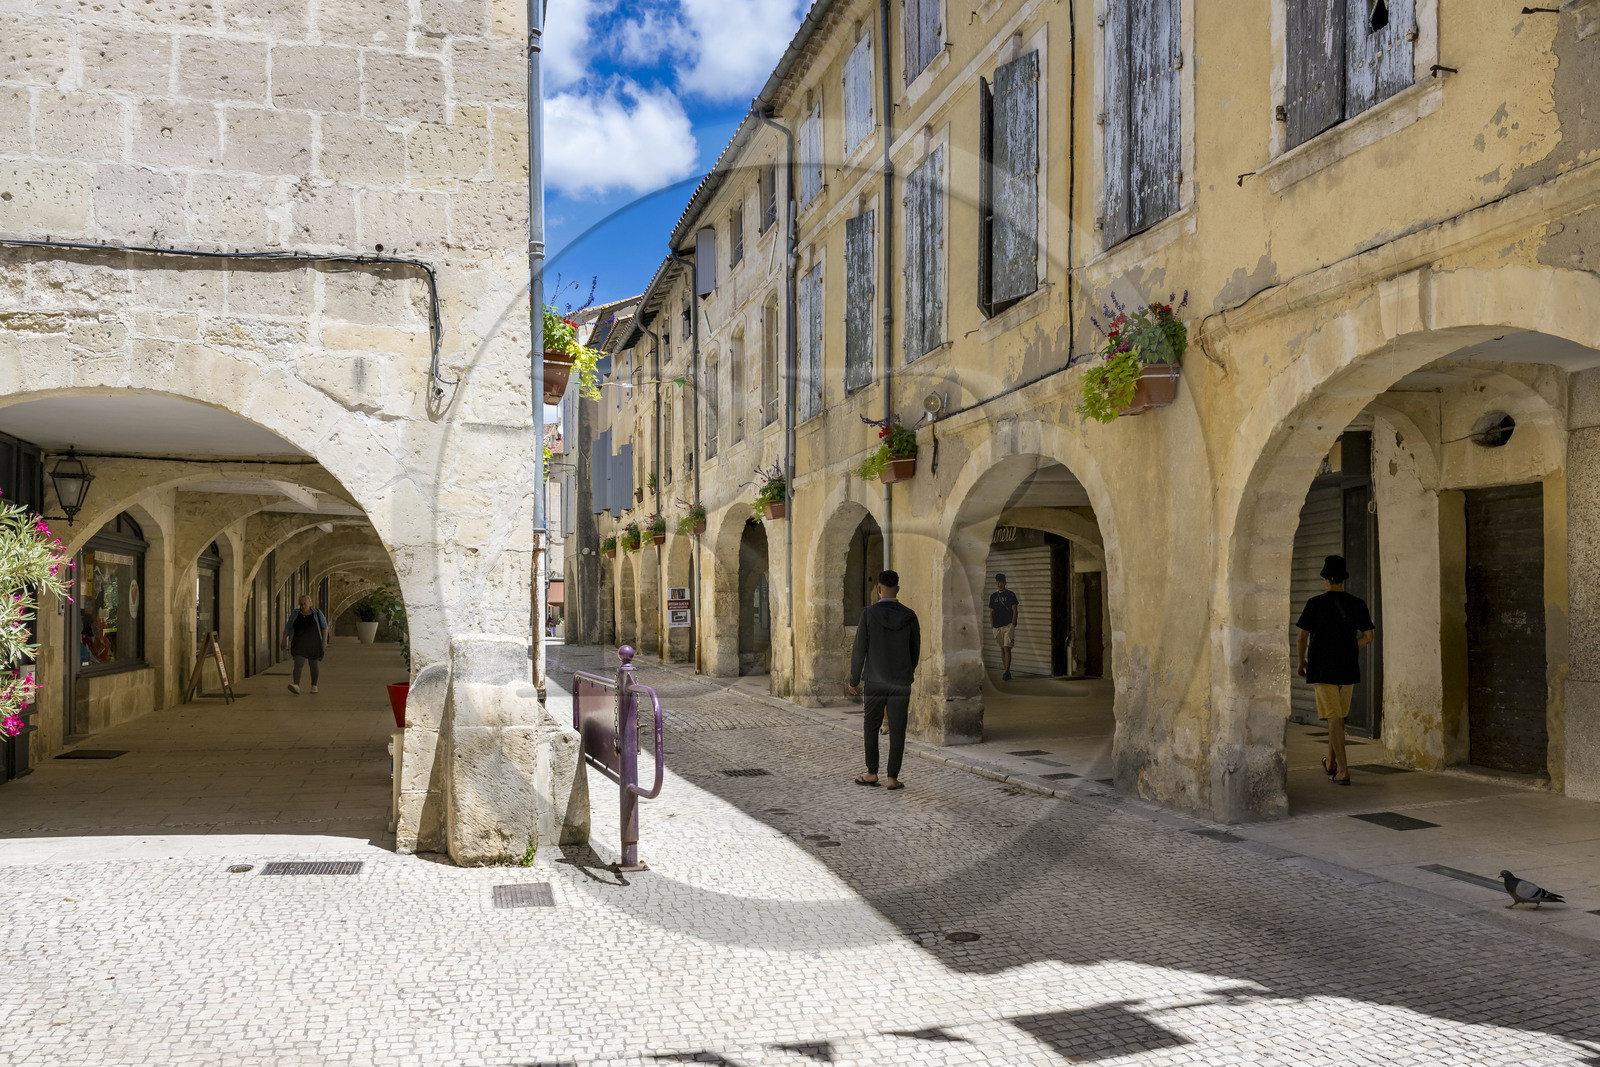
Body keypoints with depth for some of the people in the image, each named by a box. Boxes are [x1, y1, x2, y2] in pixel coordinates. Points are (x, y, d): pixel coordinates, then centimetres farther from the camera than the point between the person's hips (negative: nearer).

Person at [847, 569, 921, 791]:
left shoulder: (868, 614, -10)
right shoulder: (909, 616, -3)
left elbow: (859, 650, -8)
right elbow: (915, 649, 7)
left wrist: (853, 680, 3)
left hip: (874, 681, -1)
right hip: (901, 682, 1)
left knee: (871, 727, 13)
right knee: (897, 730, 4)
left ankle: (872, 773, 18)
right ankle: (893, 778, 5)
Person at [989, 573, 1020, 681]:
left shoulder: (1011, 595, -1)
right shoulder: (993, 596, 12)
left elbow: (1015, 611, -3)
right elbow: (991, 612, 14)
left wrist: (1013, 625, -11)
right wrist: (993, 626, 6)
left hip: (1008, 625, -5)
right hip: (998, 626, 5)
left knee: (1007, 649, -13)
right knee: (1002, 649, 9)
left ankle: (1007, 672, -16)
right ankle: (1006, 671, 15)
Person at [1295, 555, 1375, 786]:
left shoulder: (1315, 604, -9)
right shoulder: (1357, 604, -1)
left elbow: (1302, 638, -6)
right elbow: (1368, 637, 2)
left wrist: (1301, 662, 11)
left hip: (1322, 669, -3)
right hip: (1348, 669, 3)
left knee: (1334, 717, -3)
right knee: (1338, 715, 18)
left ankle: (1343, 770, -12)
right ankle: (1331, 762, 33)